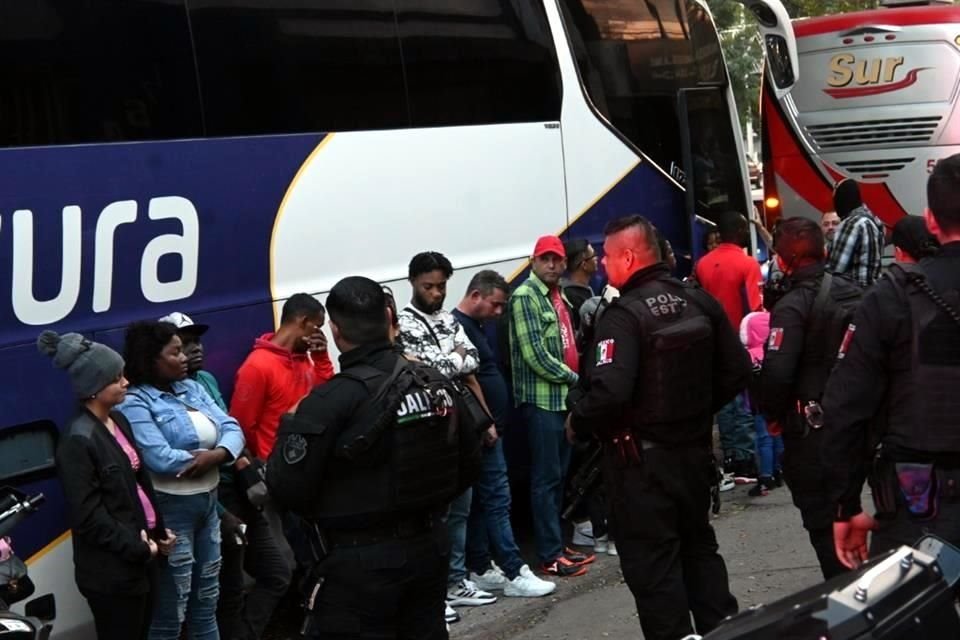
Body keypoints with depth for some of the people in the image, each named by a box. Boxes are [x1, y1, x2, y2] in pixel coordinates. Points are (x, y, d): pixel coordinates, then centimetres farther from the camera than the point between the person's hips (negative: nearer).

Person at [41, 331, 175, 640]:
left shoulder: (118, 420, 7)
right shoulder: (78, 441, -18)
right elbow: (87, 515, -18)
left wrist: (158, 530, 10)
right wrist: (136, 548, -13)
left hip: (142, 552, 8)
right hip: (111, 568, -8)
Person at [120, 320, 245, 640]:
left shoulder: (191, 388, 8)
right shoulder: (135, 403, -15)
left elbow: (231, 428, 1)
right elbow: (161, 459, -26)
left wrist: (218, 454, -21)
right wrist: (205, 455, -11)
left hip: (208, 502, 8)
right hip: (170, 509, -7)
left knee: (207, 600, 19)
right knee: (170, 611, 4)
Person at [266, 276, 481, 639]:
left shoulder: (331, 401, -19)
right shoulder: (437, 383, 2)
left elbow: (288, 489, -16)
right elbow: (468, 463, 12)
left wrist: (292, 428, 0)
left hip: (361, 561, -6)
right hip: (429, 547, 6)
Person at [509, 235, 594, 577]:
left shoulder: (558, 295, 16)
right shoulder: (525, 296, -10)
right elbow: (535, 355, -16)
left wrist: (575, 383, 7)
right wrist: (574, 378, -8)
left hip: (564, 396, 9)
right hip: (541, 398, -9)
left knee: (559, 475, 12)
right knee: (546, 477, -6)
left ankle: (557, 545, 19)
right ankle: (550, 555, -3)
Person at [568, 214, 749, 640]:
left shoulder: (623, 316, -20)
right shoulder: (699, 301, 2)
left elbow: (609, 392, -30)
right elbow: (737, 371, 6)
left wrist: (577, 424, -12)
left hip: (642, 458, -7)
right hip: (695, 447, 7)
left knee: (651, 564, 3)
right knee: (699, 546, 21)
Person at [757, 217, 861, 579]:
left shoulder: (791, 306, -18)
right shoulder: (852, 293, 3)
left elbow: (776, 372, -25)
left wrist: (772, 414, -8)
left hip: (811, 428, -7)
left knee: (821, 517, 2)